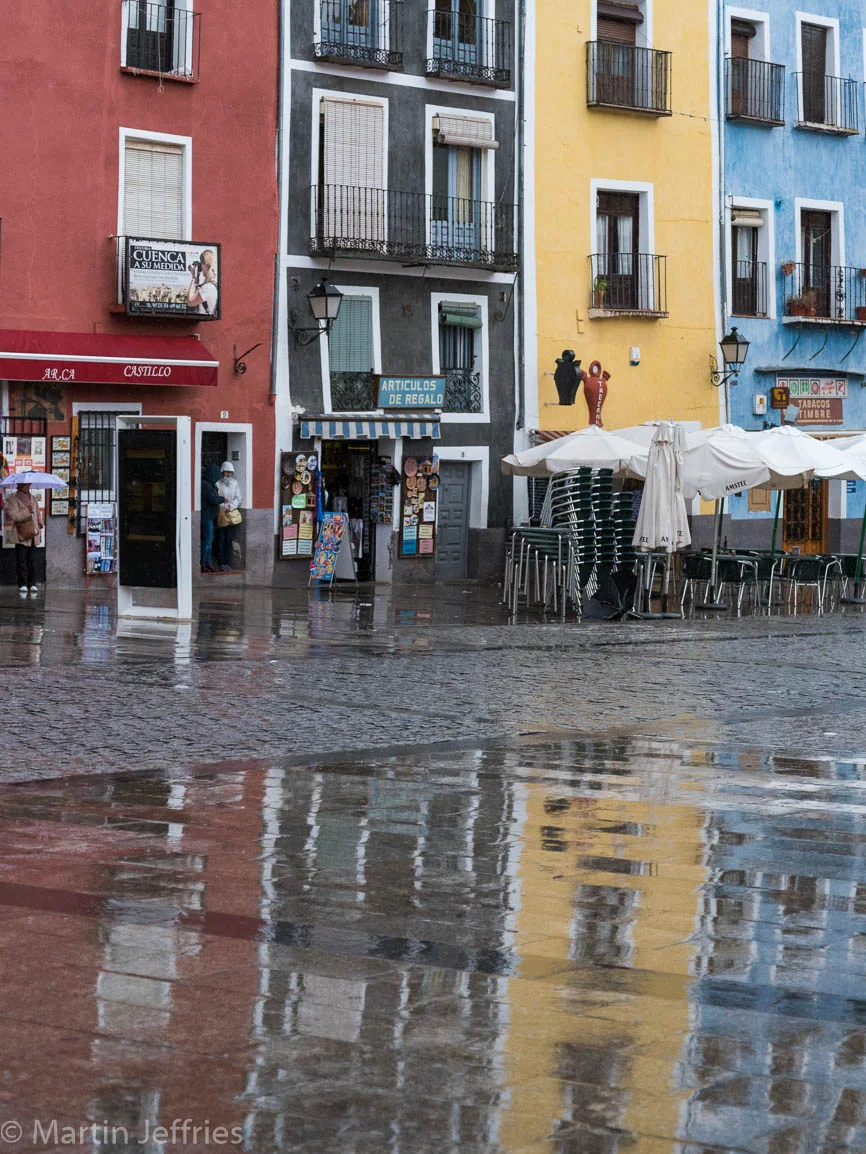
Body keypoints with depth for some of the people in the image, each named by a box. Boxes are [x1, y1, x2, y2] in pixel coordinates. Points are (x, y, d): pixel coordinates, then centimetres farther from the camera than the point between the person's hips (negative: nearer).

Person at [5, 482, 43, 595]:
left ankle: (32, 583, 12)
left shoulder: (32, 498, 16)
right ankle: (22, 584, -1)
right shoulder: (13, 499, -5)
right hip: (21, 535, -6)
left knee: (31, 560, 8)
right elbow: (12, 515, -16)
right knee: (21, 561, -5)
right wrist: (27, 511, -16)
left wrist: (39, 525, 13)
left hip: (33, 535, 6)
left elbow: (38, 513, 26)